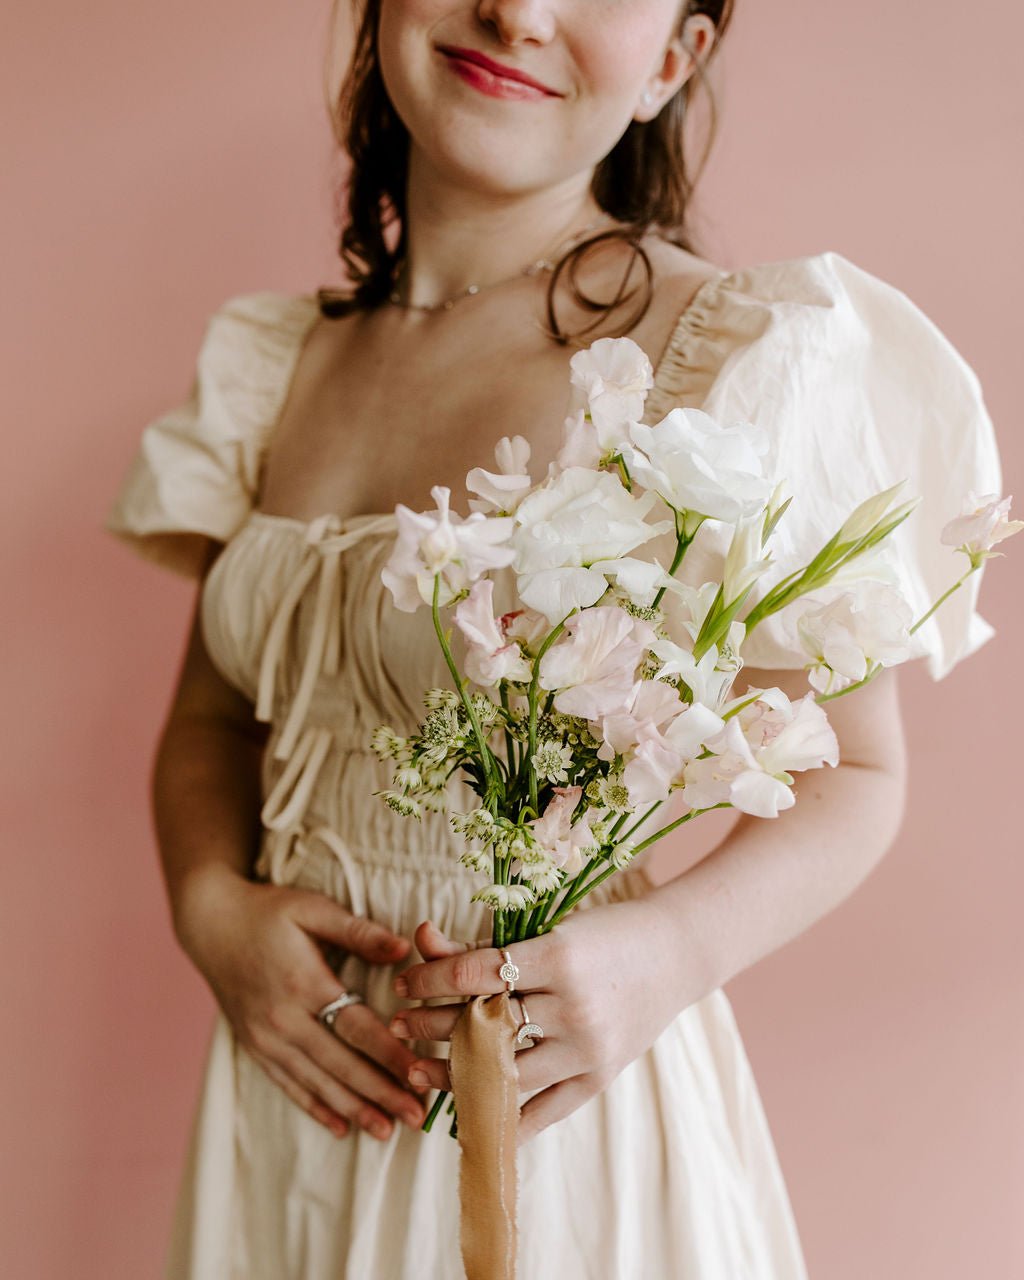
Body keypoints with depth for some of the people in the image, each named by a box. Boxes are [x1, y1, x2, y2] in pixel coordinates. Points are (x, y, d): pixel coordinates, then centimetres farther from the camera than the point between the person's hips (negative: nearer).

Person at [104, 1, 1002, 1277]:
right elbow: (210, 717, 10)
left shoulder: (743, 355, -15)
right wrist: (210, 909, -9)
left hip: (560, 1111, -4)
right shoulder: (270, 362, 2)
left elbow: (853, 773, -8)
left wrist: (675, 949, -25)